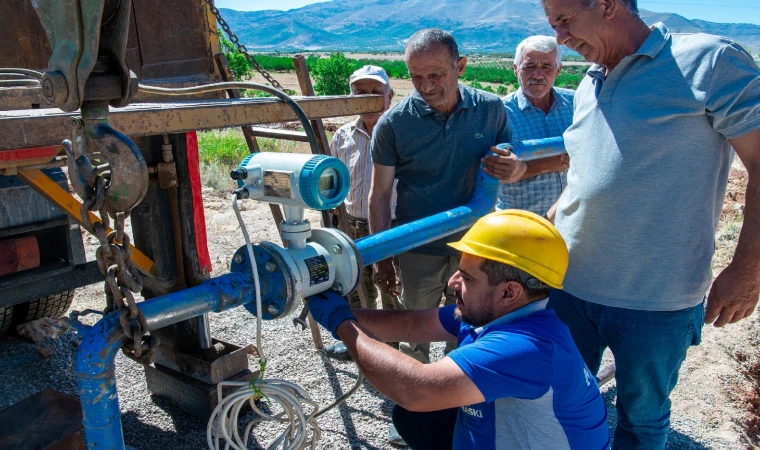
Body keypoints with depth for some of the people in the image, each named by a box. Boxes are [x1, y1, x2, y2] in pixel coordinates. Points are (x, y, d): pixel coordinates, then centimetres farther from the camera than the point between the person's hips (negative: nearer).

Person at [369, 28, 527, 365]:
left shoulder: (491, 109, -7)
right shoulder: (393, 124, -12)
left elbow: (509, 160, 7)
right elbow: (380, 194, -6)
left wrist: (516, 169, -19)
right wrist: (381, 259, -5)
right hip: (418, 252, -1)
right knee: (415, 339, 15)